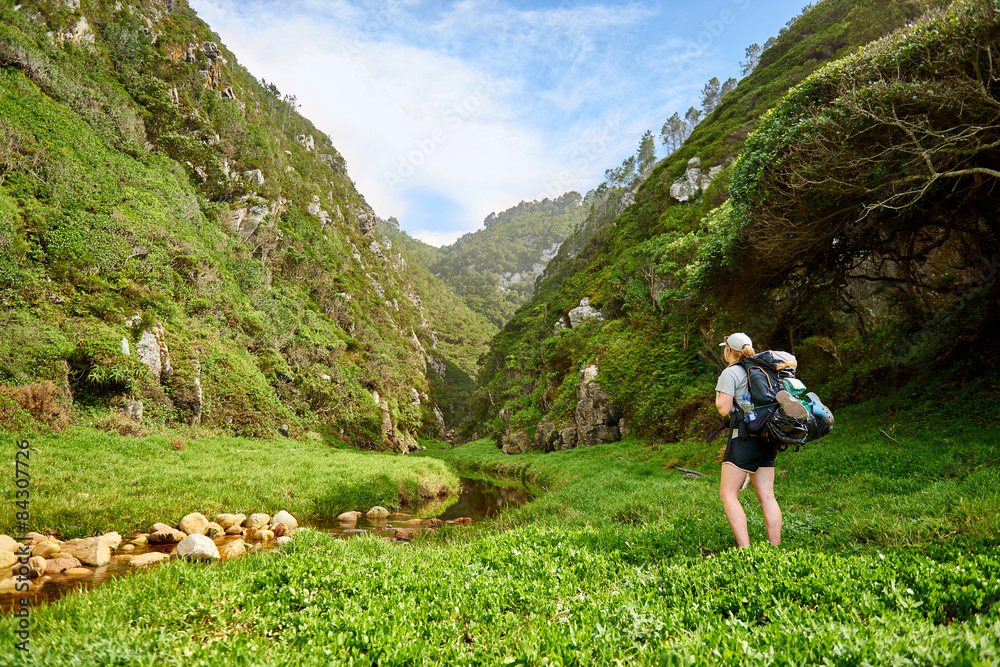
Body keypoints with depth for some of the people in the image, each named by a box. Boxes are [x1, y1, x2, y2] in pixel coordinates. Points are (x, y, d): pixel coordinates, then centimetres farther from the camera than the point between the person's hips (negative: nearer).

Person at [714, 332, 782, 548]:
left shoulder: (730, 373, -6)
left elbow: (724, 409, -11)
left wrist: (718, 397, 7)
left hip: (744, 438, -8)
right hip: (766, 439, 8)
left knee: (728, 494, -4)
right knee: (766, 496, 8)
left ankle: (745, 549, -13)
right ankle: (775, 549, 6)